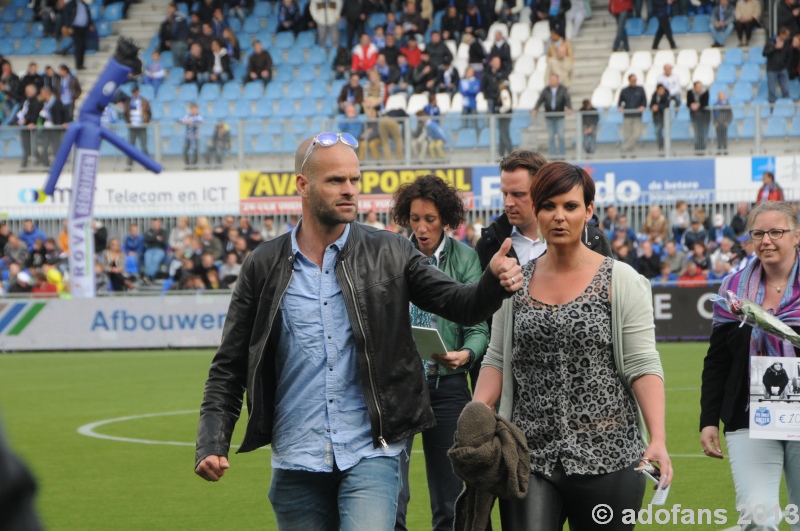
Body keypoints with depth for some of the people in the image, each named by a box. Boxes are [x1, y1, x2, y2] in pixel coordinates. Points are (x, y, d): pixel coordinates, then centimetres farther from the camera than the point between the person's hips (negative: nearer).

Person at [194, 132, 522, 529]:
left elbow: (461, 306, 0)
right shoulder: (264, 266, 3)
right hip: (297, 462, 2)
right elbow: (230, 366, 5)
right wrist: (212, 445, -6)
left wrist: (495, 283, -22)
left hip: (370, 454, -1)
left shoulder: (389, 254, 4)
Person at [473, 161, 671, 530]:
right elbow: (497, 360, 11)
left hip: (605, 456, -2)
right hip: (530, 456, 2)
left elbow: (643, 366, -5)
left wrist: (658, 439, -17)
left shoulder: (621, 282, 0)